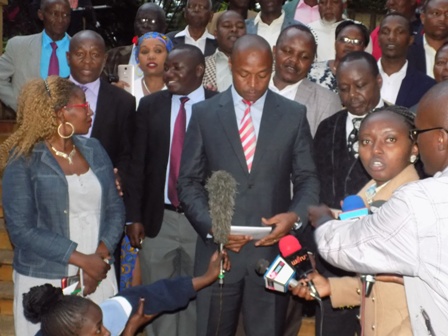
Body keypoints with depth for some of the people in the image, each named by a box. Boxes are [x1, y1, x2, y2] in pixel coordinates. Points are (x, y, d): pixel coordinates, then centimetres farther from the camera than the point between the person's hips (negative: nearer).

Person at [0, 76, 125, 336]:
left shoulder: (94, 150, 5)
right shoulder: (23, 161, -9)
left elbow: (115, 208, 6)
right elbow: (21, 229, -14)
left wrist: (101, 256, -10)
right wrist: (81, 259, -17)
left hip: (98, 276, 4)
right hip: (45, 282, -4)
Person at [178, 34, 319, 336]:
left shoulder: (294, 114, 3)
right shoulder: (204, 113, 3)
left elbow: (307, 178, 6)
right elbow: (189, 181, 4)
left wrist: (296, 215, -13)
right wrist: (209, 223, -12)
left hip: (272, 249, 0)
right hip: (218, 248, 0)